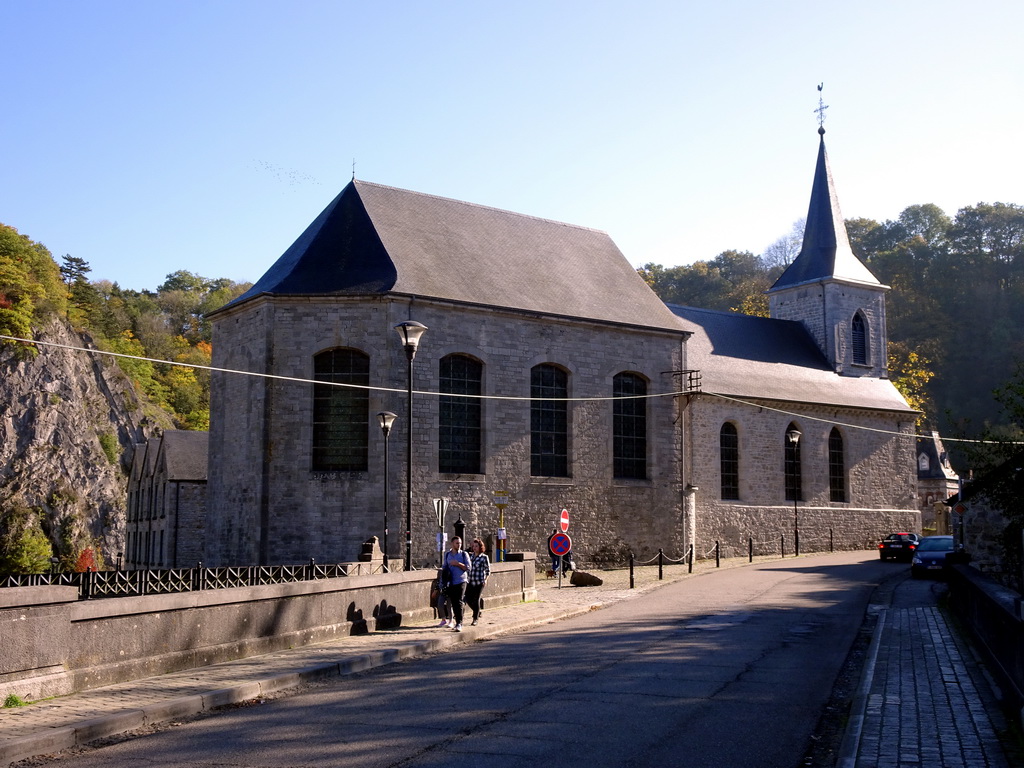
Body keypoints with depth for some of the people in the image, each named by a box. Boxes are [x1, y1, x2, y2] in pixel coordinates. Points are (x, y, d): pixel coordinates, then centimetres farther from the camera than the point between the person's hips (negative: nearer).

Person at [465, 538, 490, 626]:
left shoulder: (484, 557, -4)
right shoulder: (471, 556, 11)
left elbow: (488, 569, 0)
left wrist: (485, 579, -12)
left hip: (479, 582, -5)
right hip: (471, 581, 5)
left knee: (476, 600, -3)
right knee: (468, 598, 2)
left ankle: (475, 619, 10)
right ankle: (478, 610, 29)